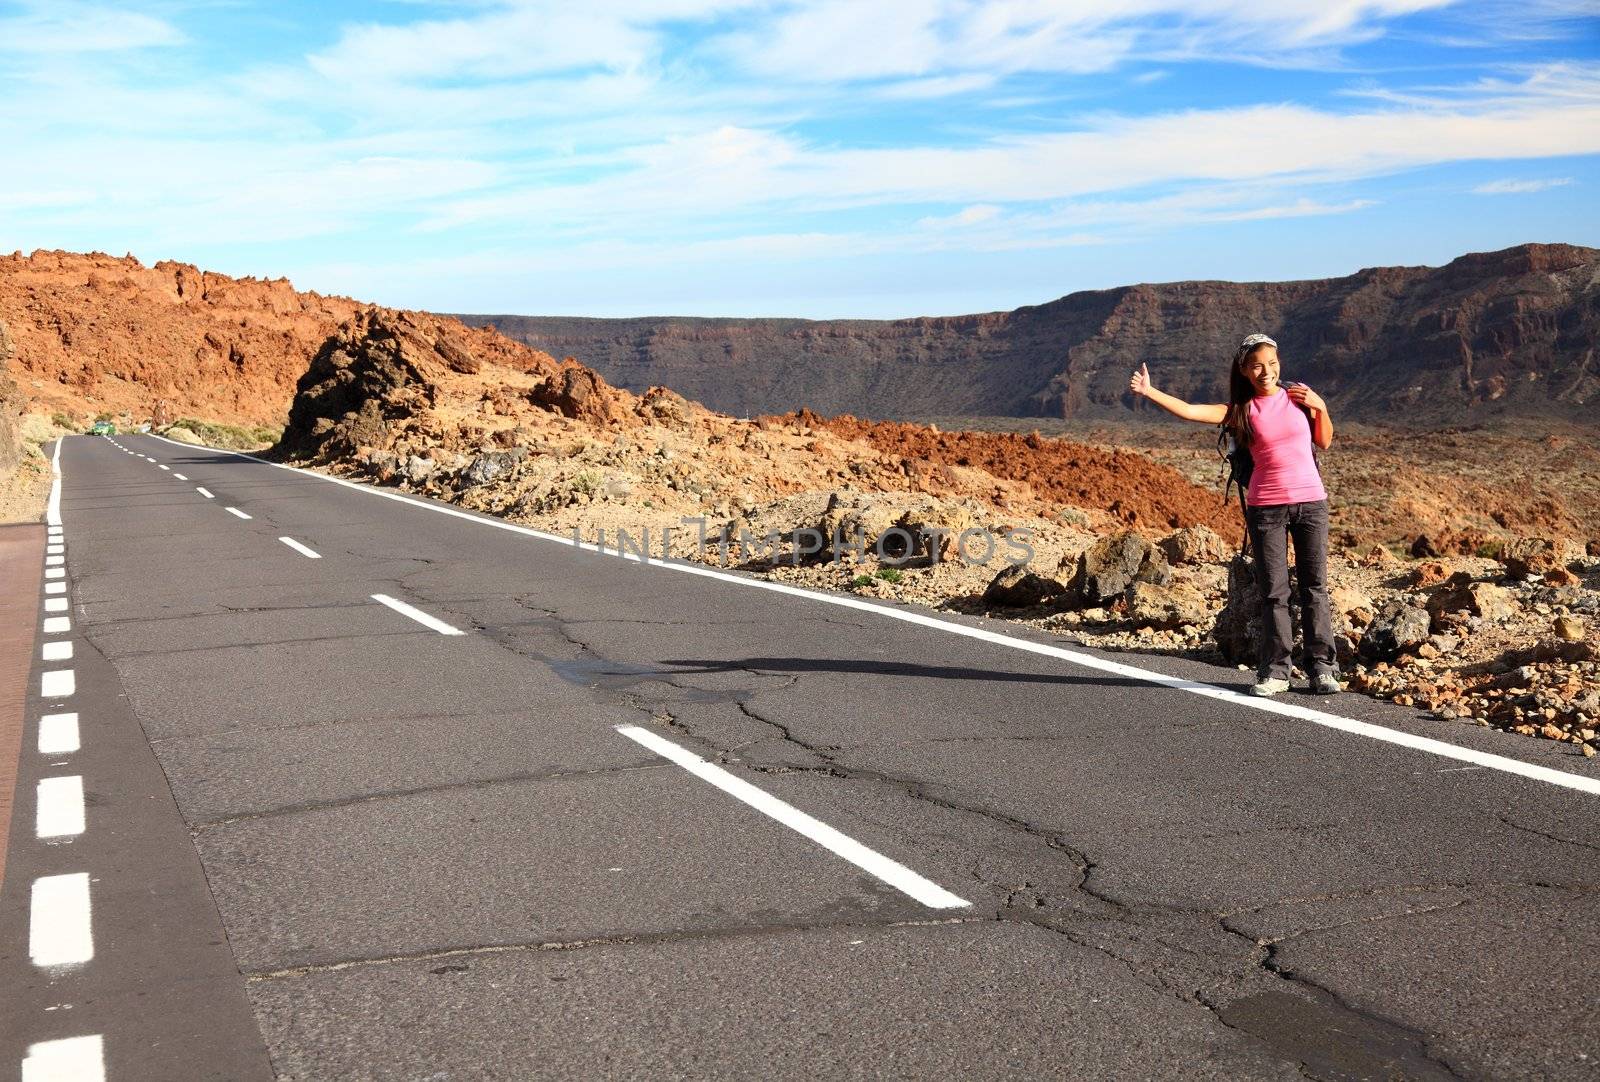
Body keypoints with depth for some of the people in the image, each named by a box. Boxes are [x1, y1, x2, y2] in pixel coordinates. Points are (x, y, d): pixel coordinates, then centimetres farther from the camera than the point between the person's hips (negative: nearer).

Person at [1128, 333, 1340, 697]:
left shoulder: (1298, 397, 5)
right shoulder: (1241, 410, 1)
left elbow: (1324, 442, 14)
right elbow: (1189, 411, -10)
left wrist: (1320, 406, -1)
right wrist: (1150, 391, -19)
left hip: (1311, 503, 1)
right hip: (1266, 508, -1)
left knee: (1315, 585, 4)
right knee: (1273, 590, 1)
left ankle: (1322, 666, 10)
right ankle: (1275, 669, 7)